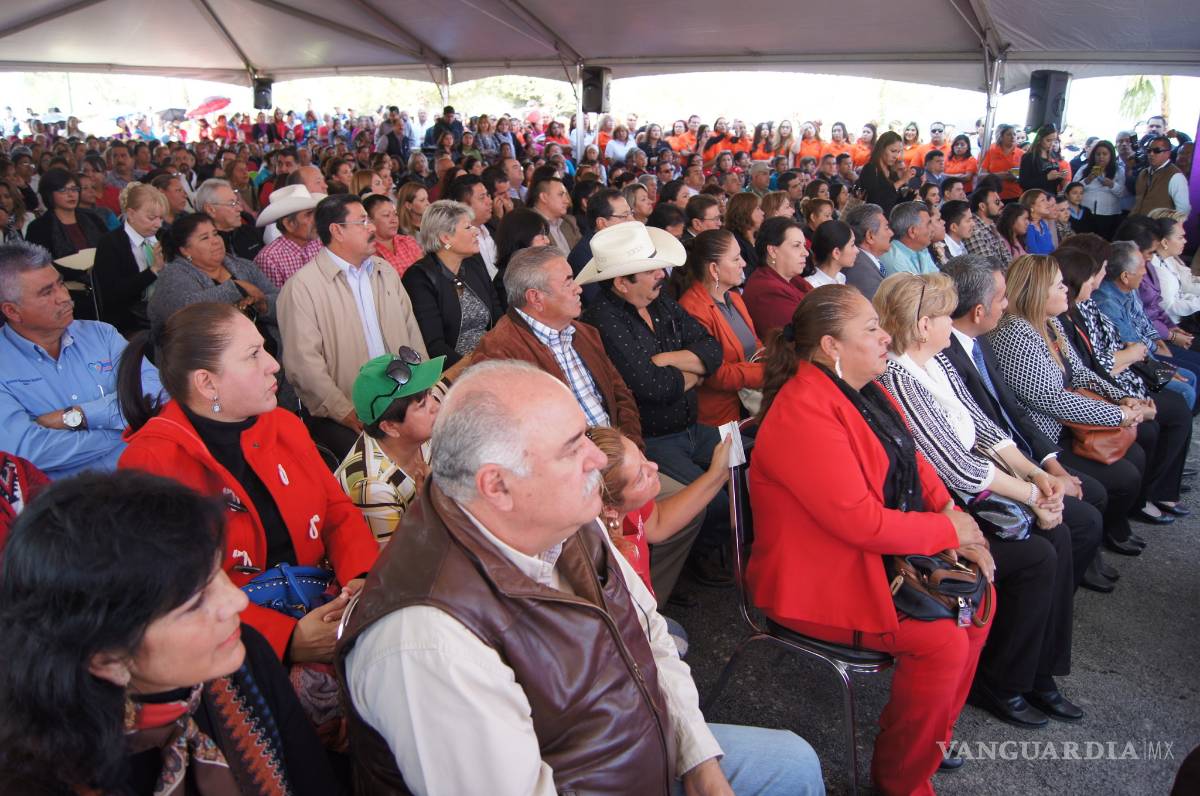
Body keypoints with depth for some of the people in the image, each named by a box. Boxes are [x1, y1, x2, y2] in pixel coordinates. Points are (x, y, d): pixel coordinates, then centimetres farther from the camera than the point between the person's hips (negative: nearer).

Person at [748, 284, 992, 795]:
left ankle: (934, 735, 25)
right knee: (942, 641, -18)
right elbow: (861, 521, -28)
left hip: (879, 553, 10)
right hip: (820, 581, -10)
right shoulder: (804, 414, -26)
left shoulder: (863, 389, 6)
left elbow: (912, 461, 15)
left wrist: (951, 512, -4)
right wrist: (948, 532, -15)